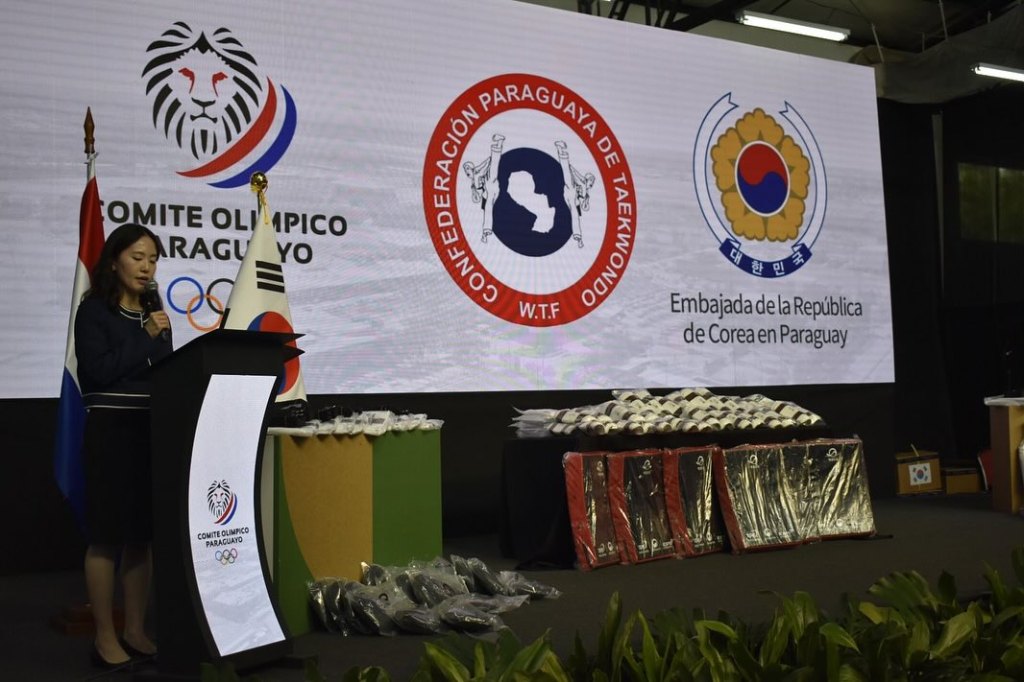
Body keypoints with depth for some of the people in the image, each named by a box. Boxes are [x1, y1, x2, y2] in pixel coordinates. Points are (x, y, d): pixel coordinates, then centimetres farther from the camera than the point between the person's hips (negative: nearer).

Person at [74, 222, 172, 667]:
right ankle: (105, 638, 6)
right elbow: (95, 371, -14)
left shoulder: (155, 314, 13)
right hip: (110, 430, -5)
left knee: (143, 534, 8)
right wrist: (145, 338, -12)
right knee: (107, 536, -2)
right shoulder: (94, 310, -2)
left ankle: (135, 630, 17)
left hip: (153, 431, 6)